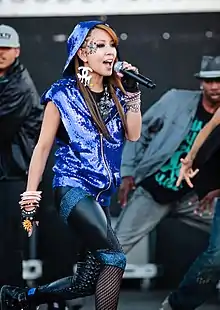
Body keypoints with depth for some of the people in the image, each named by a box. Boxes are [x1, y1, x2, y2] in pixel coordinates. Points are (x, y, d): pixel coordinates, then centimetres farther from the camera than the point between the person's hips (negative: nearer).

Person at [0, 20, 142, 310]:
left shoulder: (115, 93, 11)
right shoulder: (63, 94, -4)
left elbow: (133, 134, 3)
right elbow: (43, 147, -2)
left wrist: (132, 93, -4)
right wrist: (30, 197, -4)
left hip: (102, 195, 7)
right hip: (73, 188, -7)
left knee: (86, 283, 5)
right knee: (114, 257, -23)